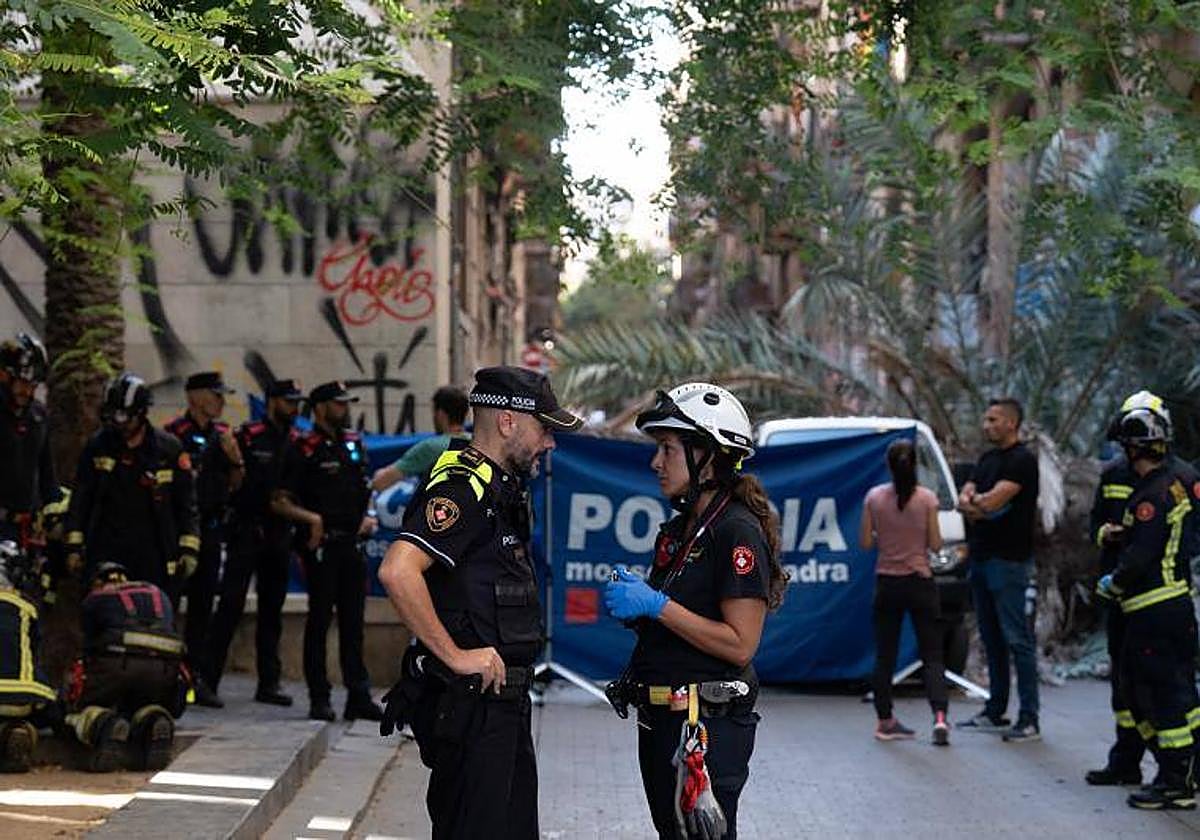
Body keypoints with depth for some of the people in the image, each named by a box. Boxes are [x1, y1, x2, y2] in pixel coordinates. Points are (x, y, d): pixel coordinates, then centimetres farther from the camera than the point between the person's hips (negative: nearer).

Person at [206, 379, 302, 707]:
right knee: (231, 605, -7)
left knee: (272, 611, 9)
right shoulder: (247, 436, -5)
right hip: (247, 532, -5)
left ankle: (269, 683, 14)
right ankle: (207, 679, -4)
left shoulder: (298, 442, 11)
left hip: (280, 535, 5)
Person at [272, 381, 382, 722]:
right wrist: (311, 518, -21)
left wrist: (367, 516, 10)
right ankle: (319, 699, 5)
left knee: (353, 621, 7)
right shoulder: (303, 450, -6)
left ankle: (358, 697, 9)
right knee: (319, 620, 0)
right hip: (322, 545, -6)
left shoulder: (354, 443, 14)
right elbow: (280, 502, -9)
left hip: (352, 544, 6)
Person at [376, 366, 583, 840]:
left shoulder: (500, 488, 16)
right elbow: (397, 572, -30)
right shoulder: (463, 488, -16)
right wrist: (456, 656, -24)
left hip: (503, 701, 10)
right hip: (469, 706, -10)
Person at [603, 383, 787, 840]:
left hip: (708, 727, -9)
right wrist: (632, 599, 2)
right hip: (660, 718, 9)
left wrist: (657, 605, -19)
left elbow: (740, 644, -19)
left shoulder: (739, 532, -14)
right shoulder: (676, 531, 14)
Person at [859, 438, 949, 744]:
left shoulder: (874, 497, -5)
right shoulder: (927, 498, -8)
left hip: (887, 583, 1)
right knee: (931, 653, 3)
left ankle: (885, 720, 16)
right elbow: (935, 544, -6)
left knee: (885, 654, 12)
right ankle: (939, 716, -14)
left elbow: (865, 543, -2)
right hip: (920, 581, -1)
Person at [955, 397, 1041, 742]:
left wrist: (977, 500, -1)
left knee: (1018, 640, -8)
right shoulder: (987, 459, 17)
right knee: (992, 640, 14)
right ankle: (995, 713, 21)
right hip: (981, 558, 9)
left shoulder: (1022, 461, -11)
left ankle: (1029, 720, -6)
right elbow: (964, 499, 10)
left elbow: (993, 500, -20)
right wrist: (974, 505, -11)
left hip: (1009, 561, -9)